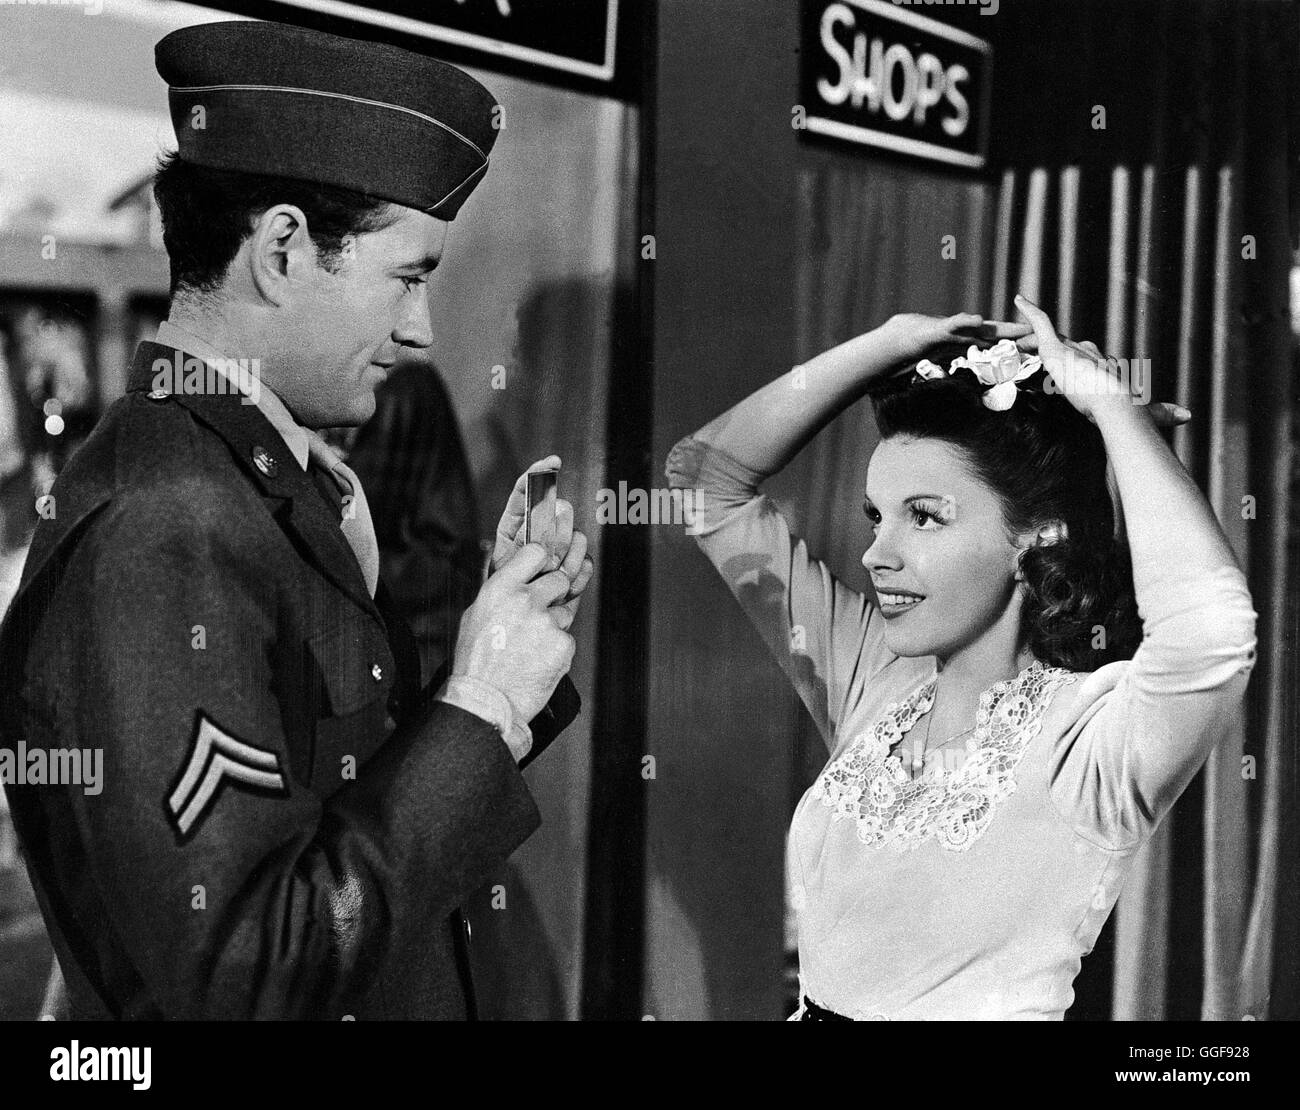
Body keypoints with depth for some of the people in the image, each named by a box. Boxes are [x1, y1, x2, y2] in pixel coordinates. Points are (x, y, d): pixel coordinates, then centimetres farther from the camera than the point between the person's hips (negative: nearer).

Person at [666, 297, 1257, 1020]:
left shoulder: (1089, 729, -12)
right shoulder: (872, 670, 3)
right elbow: (708, 475, 4)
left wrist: (1112, 403, -21)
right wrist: (894, 343, -3)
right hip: (815, 1007, 5)